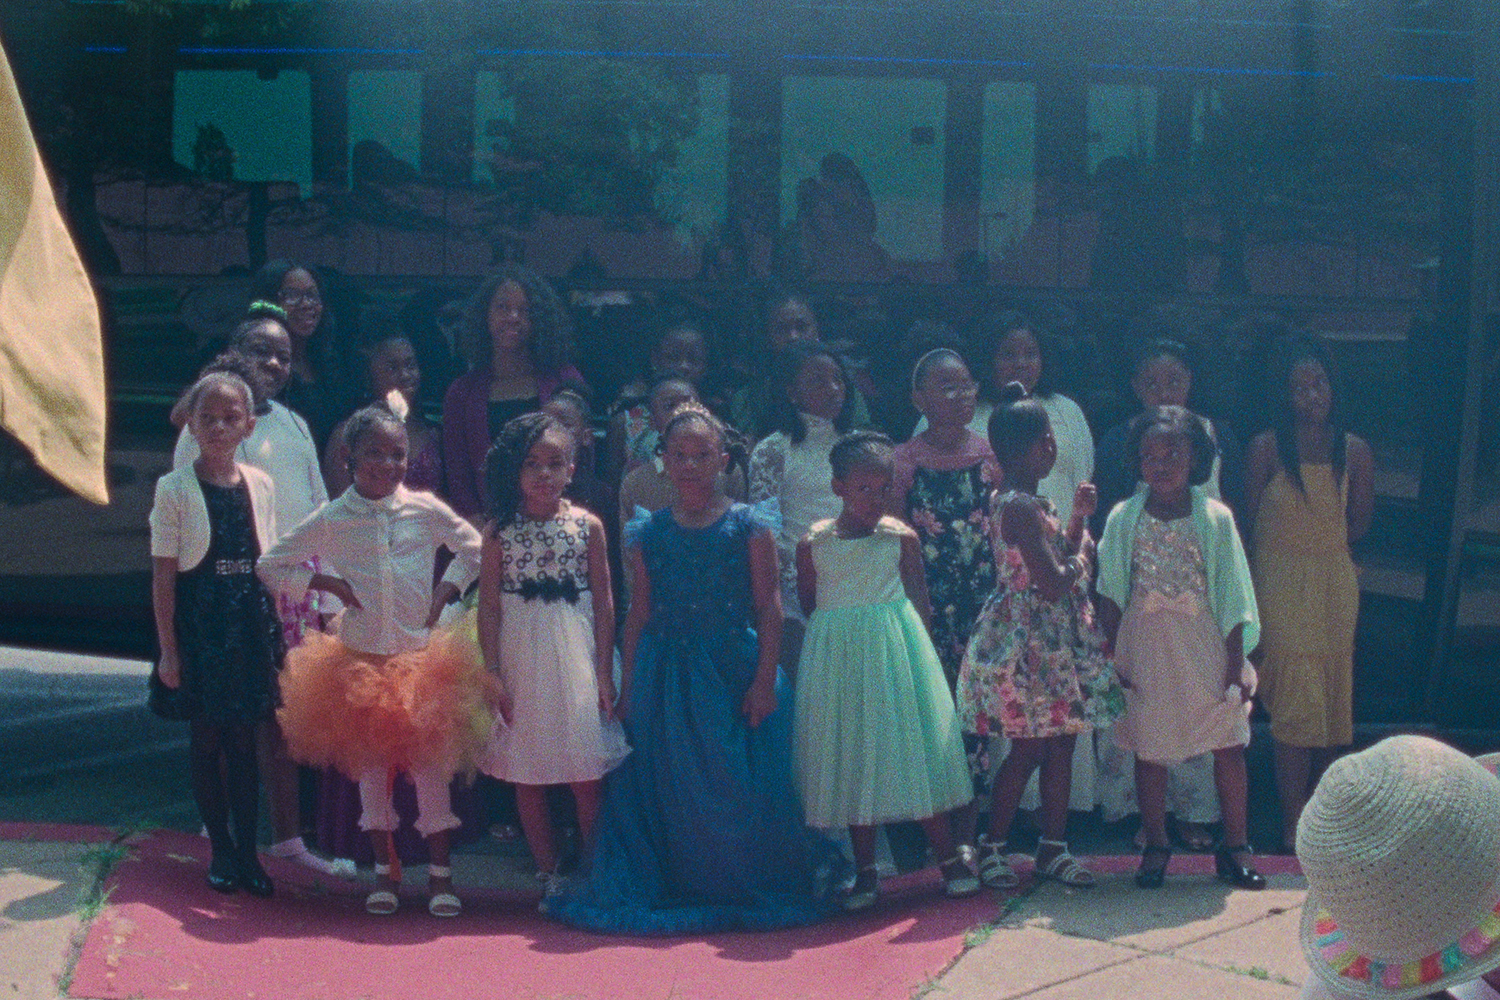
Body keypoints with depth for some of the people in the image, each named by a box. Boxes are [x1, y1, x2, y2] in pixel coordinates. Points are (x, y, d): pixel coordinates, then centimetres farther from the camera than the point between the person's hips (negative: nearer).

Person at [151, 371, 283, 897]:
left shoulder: (260, 485, 5)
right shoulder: (175, 489, -5)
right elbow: (164, 573, -6)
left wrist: (276, 631, 11)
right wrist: (168, 648, -8)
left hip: (251, 624, 3)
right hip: (198, 622, -3)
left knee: (245, 737, 6)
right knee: (207, 736, 4)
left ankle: (247, 850, 14)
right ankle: (221, 849, 15)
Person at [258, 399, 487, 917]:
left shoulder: (426, 510, -5)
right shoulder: (332, 519, -6)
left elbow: (472, 547, 11)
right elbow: (271, 566, 2)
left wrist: (444, 592, -1)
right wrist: (327, 583, -7)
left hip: (420, 655, 0)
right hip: (360, 656, 0)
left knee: (430, 764, 0)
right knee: (371, 766, 7)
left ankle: (440, 874, 9)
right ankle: (384, 871, 20)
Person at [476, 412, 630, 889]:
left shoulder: (588, 526, 0)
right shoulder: (499, 531, -1)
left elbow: (604, 602, 2)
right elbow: (489, 606, -1)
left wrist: (604, 672, -2)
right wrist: (494, 674, -5)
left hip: (577, 657, 0)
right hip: (521, 659, 0)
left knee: (588, 776, 1)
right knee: (527, 776, 6)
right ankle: (547, 873, 17)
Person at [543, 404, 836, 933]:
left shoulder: (749, 527, -1)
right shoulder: (648, 534, 7)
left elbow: (769, 609, -3)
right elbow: (639, 614, 10)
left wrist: (764, 680, -10)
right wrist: (628, 687, 7)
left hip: (736, 670, -2)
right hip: (665, 674, 2)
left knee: (739, 788, 0)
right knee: (669, 786, 5)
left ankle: (747, 889, 15)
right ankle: (676, 887, 17)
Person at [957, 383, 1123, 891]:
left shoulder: (1030, 503, 12)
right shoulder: (1021, 508, -19)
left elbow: (1058, 557, 20)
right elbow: (1053, 583, -23)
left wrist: (1077, 518, 9)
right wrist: (1082, 553, -6)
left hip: (1055, 637, 10)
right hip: (1029, 636, -10)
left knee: (1060, 742, 11)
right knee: (1030, 747, -3)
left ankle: (1053, 847, 17)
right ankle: (992, 846, 8)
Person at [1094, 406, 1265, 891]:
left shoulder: (1215, 518, -2)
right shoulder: (1123, 519, 0)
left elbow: (1233, 596, 0)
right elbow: (1111, 595, 4)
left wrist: (1235, 663, -3)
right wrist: (1114, 656, -1)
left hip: (1205, 643, 0)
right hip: (1146, 646, 0)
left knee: (1229, 745, 1)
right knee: (1149, 749, 6)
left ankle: (1235, 845, 14)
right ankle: (1155, 844, 20)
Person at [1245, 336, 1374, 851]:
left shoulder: (1353, 450, 3)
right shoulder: (1267, 448, -5)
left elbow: (1358, 523, 14)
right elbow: (1250, 523, 0)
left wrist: (1316, 542, 6)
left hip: (1336, 581, 3)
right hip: (1281, 586, -3)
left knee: (1331, 702, 6)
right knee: (1296, 700, -7)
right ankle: (1293, 824, -4)